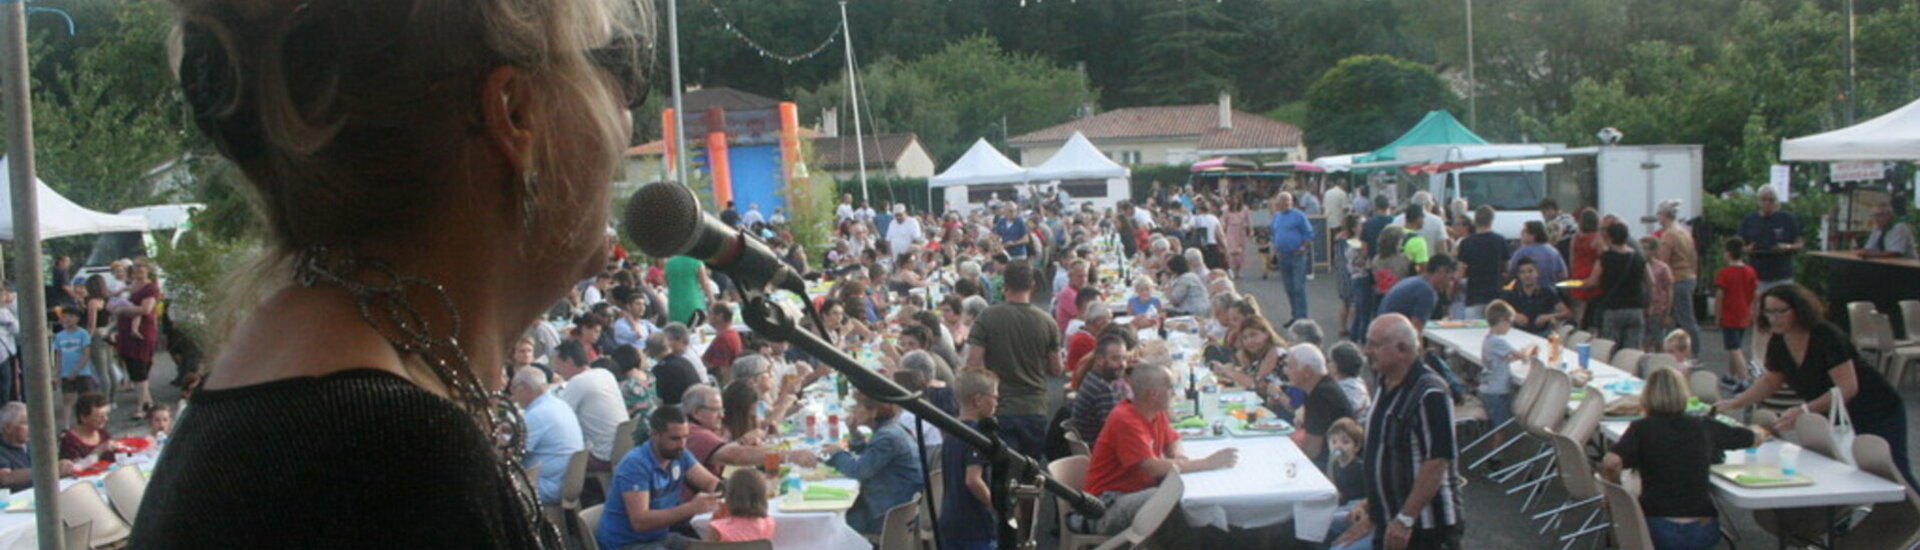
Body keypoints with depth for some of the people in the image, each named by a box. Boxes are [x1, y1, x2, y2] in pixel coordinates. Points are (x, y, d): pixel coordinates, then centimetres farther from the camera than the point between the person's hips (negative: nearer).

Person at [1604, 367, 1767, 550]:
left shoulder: (1642, 428, -5)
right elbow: (1758, 435, 21)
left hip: (1659, 532, -3)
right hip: (1704, 533, 3)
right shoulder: (1704, 427, 4)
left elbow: (1610, 463, -23)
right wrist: (1759, 430, 45)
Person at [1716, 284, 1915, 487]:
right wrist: (1735, 403, -1)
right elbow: (1770, 381, 11)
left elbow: (1847, 389, -31)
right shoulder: (1778, 343, -5)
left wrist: (1804, 411, -39)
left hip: (1878, 415, -7)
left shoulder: (1827, 336, -26)